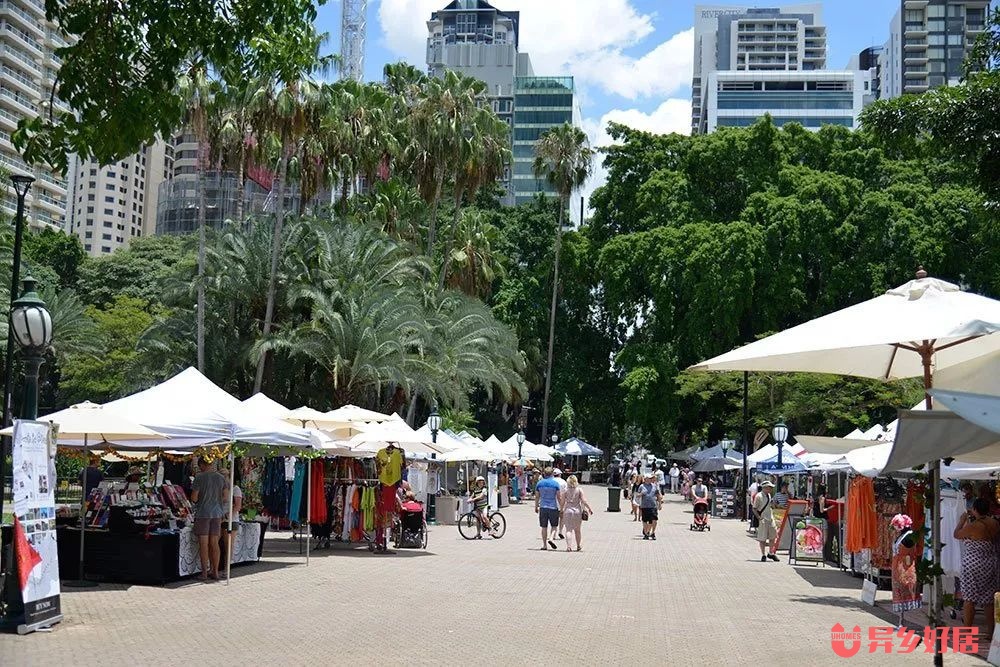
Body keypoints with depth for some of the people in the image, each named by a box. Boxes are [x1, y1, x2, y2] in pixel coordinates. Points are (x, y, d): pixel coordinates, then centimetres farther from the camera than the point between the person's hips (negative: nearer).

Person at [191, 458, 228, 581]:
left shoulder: (199, 478, -9)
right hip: (217, 513, 4)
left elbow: (194, 498, -10)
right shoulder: (221, 478, 4)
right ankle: (215, 571, 12)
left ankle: (204, 573, 0)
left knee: (203, 544, 0)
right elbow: (224, 496, 10)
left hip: (202, 514, -4)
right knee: (214, 543, 9)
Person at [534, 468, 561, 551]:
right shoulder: (555, 483, -5)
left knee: (544, 527, 7)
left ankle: (545, 545, 8)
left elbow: (537, 496, 7)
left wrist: (536, 507, 17)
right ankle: (550, 539, -12)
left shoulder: (540, 483, 4)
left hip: (543, 507, 2)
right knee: (554, 525, 11)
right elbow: (558, 497, -5)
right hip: (553, 507, -2)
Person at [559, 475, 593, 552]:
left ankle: (568, 546, -16)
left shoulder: (565, 491, -2)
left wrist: (561, 510, 13)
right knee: (578, 530, 15)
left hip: (568, 511, -1)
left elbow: (562, 503, -1)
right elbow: (584, 501, -7)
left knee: (568, 530, 0)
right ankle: (578, 546, 29)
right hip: (577, 511, 1)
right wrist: (589, 509, 1)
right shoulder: (579, 490, -3)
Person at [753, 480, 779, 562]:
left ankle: (770, 553, 25)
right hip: (762, 519, -8)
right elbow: (754, 509, -11)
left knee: (773, 535, 11)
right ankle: (763, 555, 8)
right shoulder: (759, 496, -14)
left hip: (770, 518, 8)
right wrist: (759, 518, -20)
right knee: (762, 538, -1)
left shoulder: (769, 495, 10)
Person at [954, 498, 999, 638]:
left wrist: (963, 520, 10)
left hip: (973, 565, -6)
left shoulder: (972, 526, -19)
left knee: (969, 598, 3)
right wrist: (973, 519, 19)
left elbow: (956, 535, -2)